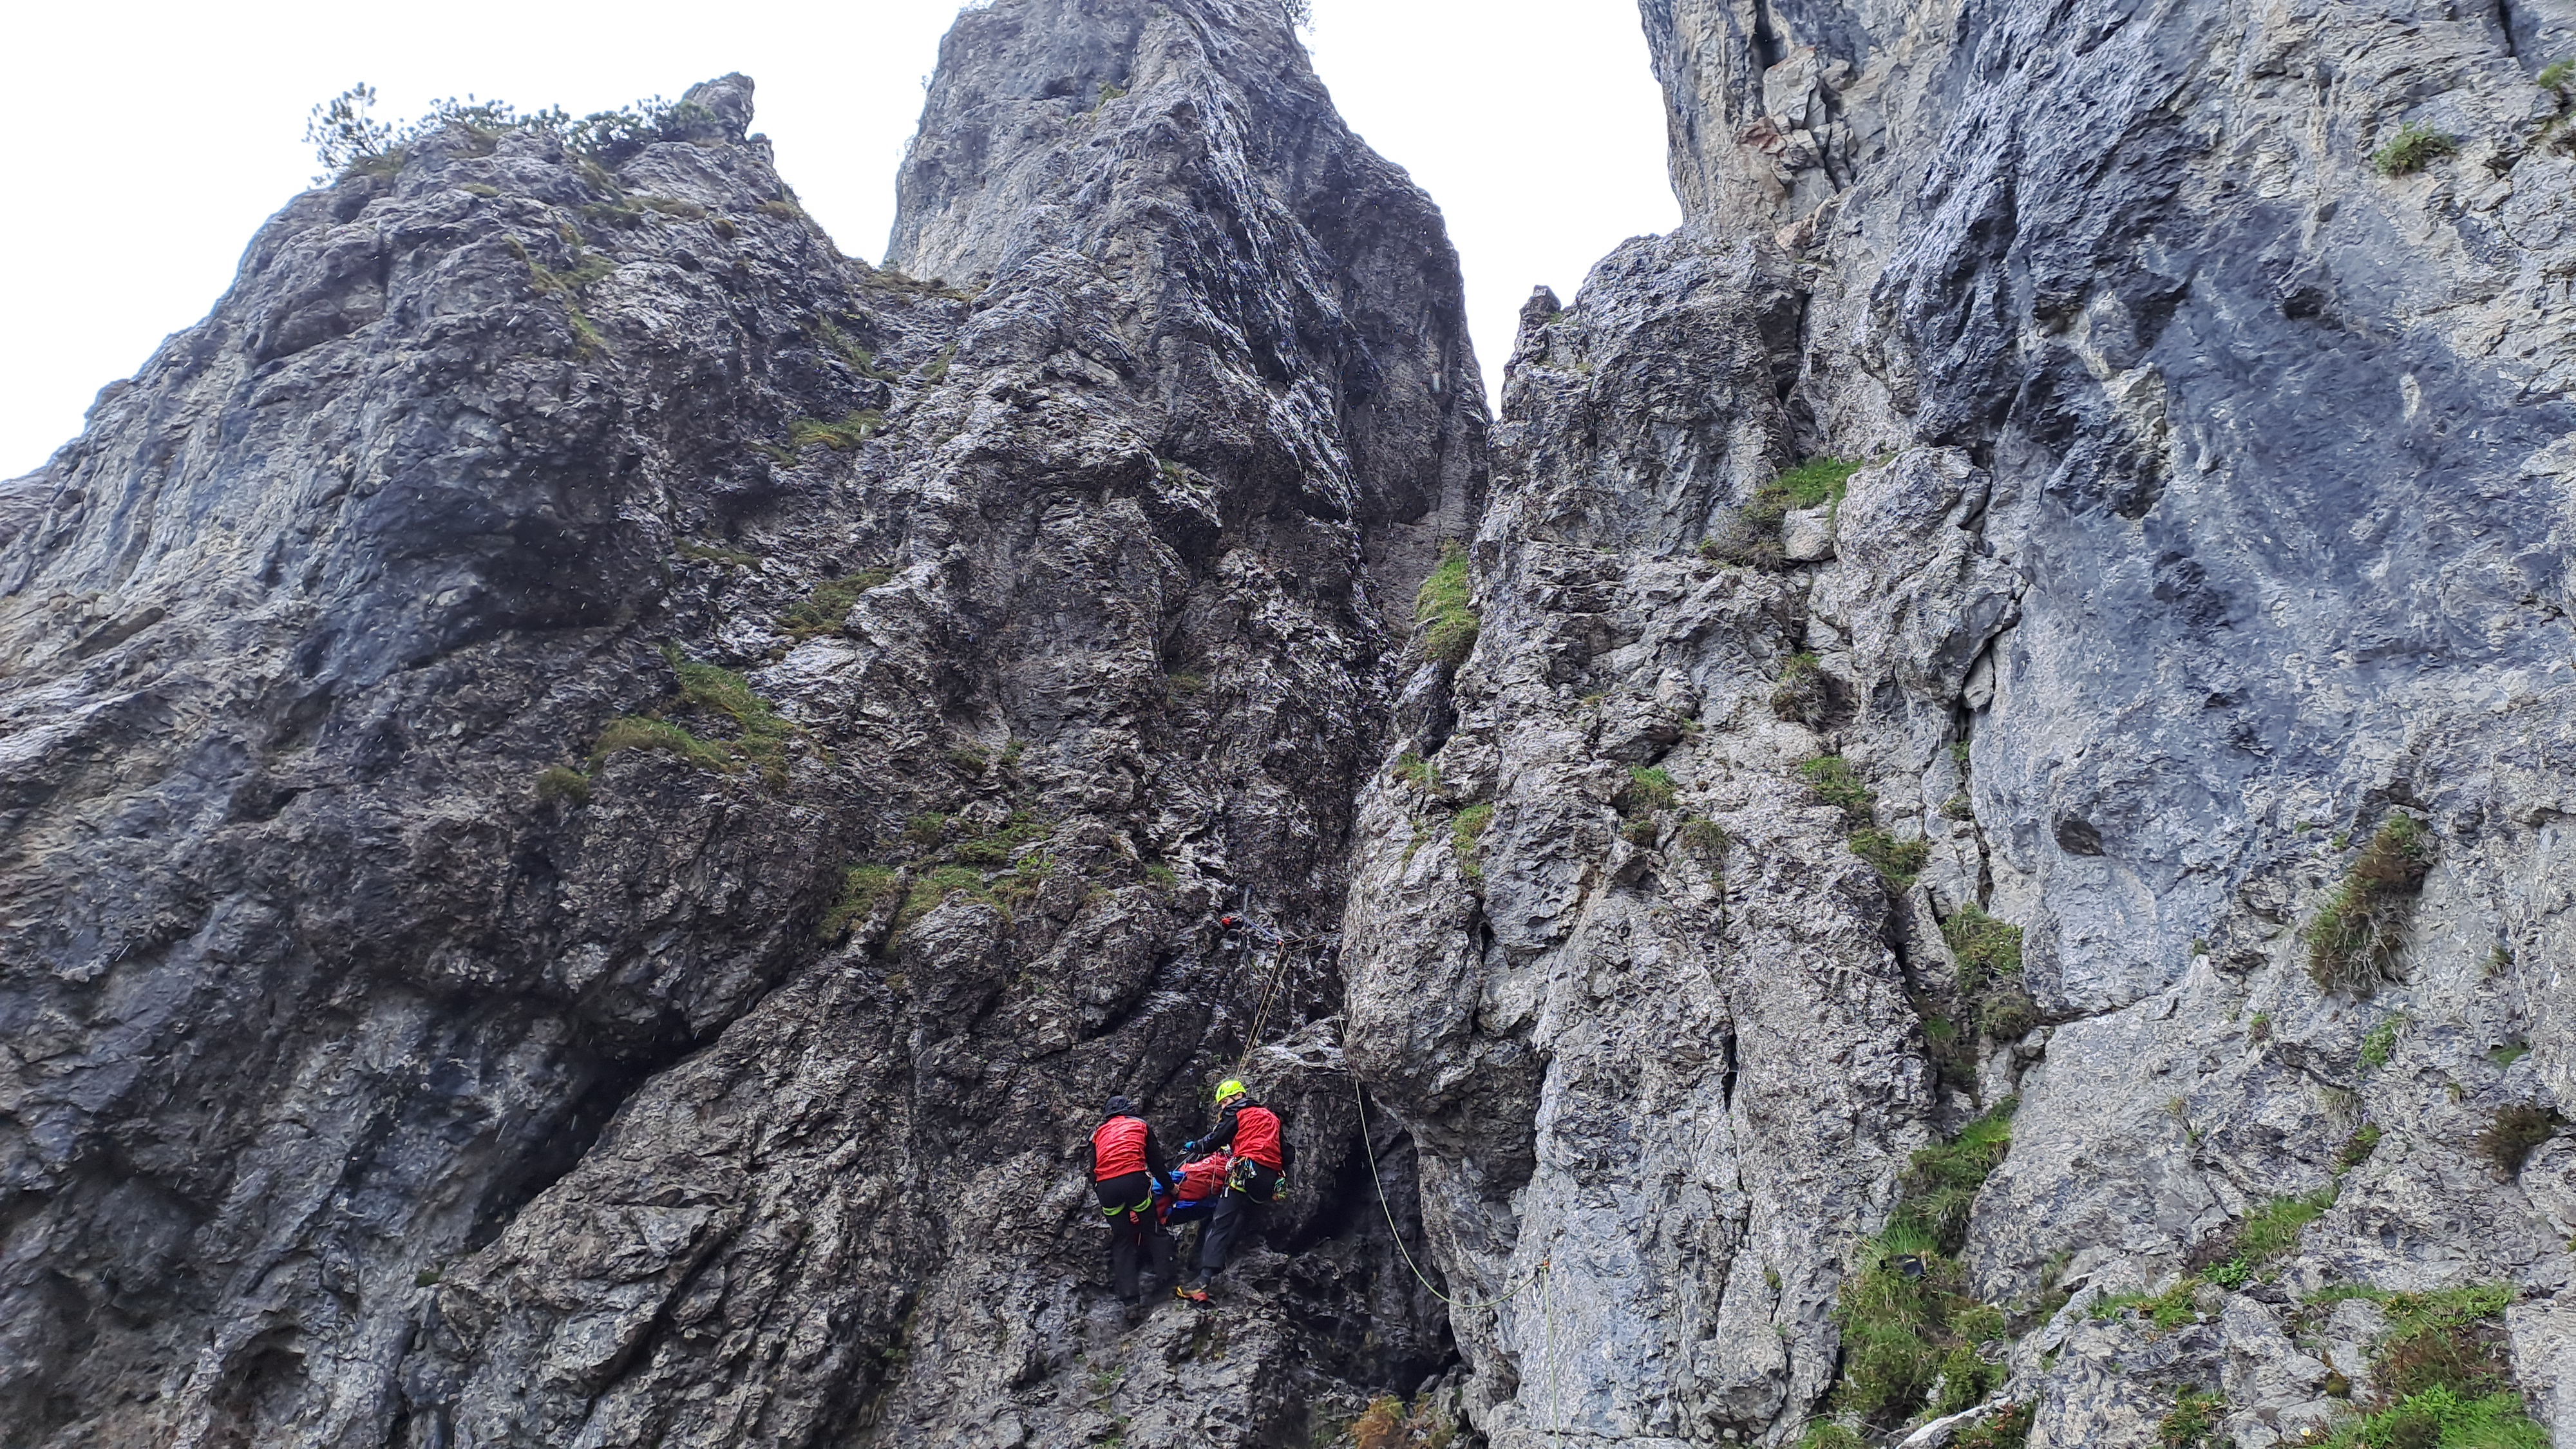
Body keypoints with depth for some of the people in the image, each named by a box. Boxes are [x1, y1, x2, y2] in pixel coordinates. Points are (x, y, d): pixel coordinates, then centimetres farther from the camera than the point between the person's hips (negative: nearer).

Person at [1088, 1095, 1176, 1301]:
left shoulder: (1099, 1132, 28)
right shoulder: (1140, 1125, 23)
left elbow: (1093, 1168, 25)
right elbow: (1156, 1161, 21)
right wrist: (1169, 1186, 29)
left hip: (1105, 1185, 2)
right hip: (1134, 1179, -2)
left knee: (1121, 1239, 11)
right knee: (1152, 1229, 13)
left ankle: (1127, 1291, 6)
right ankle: (1165, 1274, 7)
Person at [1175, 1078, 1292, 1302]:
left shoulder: (1237, 1112, 9)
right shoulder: (1272, 1117, 28)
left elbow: (1216, 1140, 7)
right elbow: (1288, 1155, 23)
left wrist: (1193, 1146, 24)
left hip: (1247, 1174, -7)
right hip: (1272, 1183, 7)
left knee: (1219, 1226, -14)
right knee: (1235, 1228, 12)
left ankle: (1202, 1283, -28)